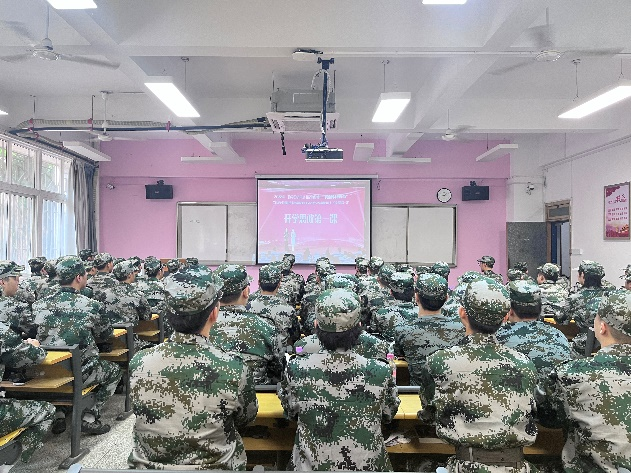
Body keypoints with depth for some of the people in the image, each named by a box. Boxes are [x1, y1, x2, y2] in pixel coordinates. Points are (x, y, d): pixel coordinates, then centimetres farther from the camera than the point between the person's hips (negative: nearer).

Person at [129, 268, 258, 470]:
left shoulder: (139, 362, -16)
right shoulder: (234, 368, -22)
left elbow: (143, 415, 2)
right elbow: (246, 417, -3)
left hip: (147, 464, 3)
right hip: (213, 466, -3)